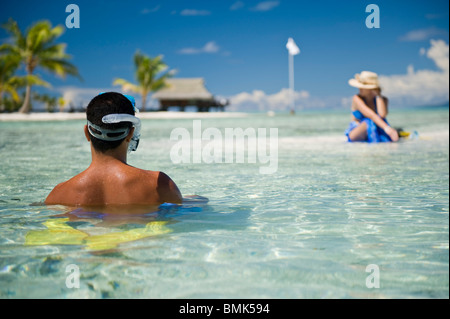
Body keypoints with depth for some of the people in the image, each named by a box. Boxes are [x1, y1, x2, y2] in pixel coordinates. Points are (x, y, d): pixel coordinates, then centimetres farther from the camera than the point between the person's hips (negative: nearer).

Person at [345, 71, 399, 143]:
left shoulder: (383, 99, 0)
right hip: (355, 135, -3)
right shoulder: (357, 99, -11)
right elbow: (371, 115, -28)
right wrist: (386, 128, -42)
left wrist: (378, 95, -15)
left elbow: (383, 115, -23)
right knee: (371, 122, -35)